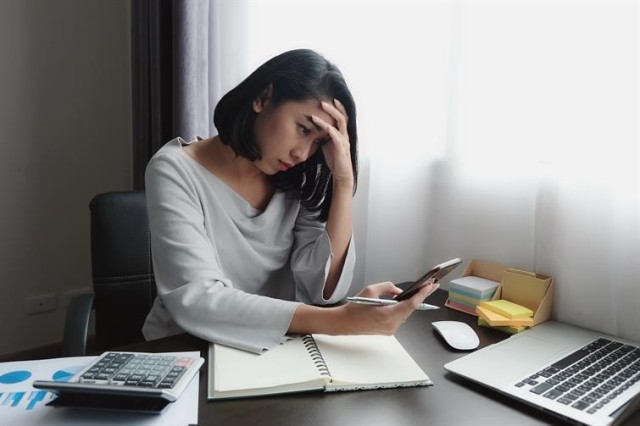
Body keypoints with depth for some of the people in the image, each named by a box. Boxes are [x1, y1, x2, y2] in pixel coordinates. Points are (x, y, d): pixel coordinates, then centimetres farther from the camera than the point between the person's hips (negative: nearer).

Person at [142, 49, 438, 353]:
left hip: (270, 352, 3)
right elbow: (195, 301, -26)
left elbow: (326, 291, -11)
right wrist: (336, 321, -34)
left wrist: (343, 181, -17)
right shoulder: (175, 171, -15)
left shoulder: (296, 184, -4)